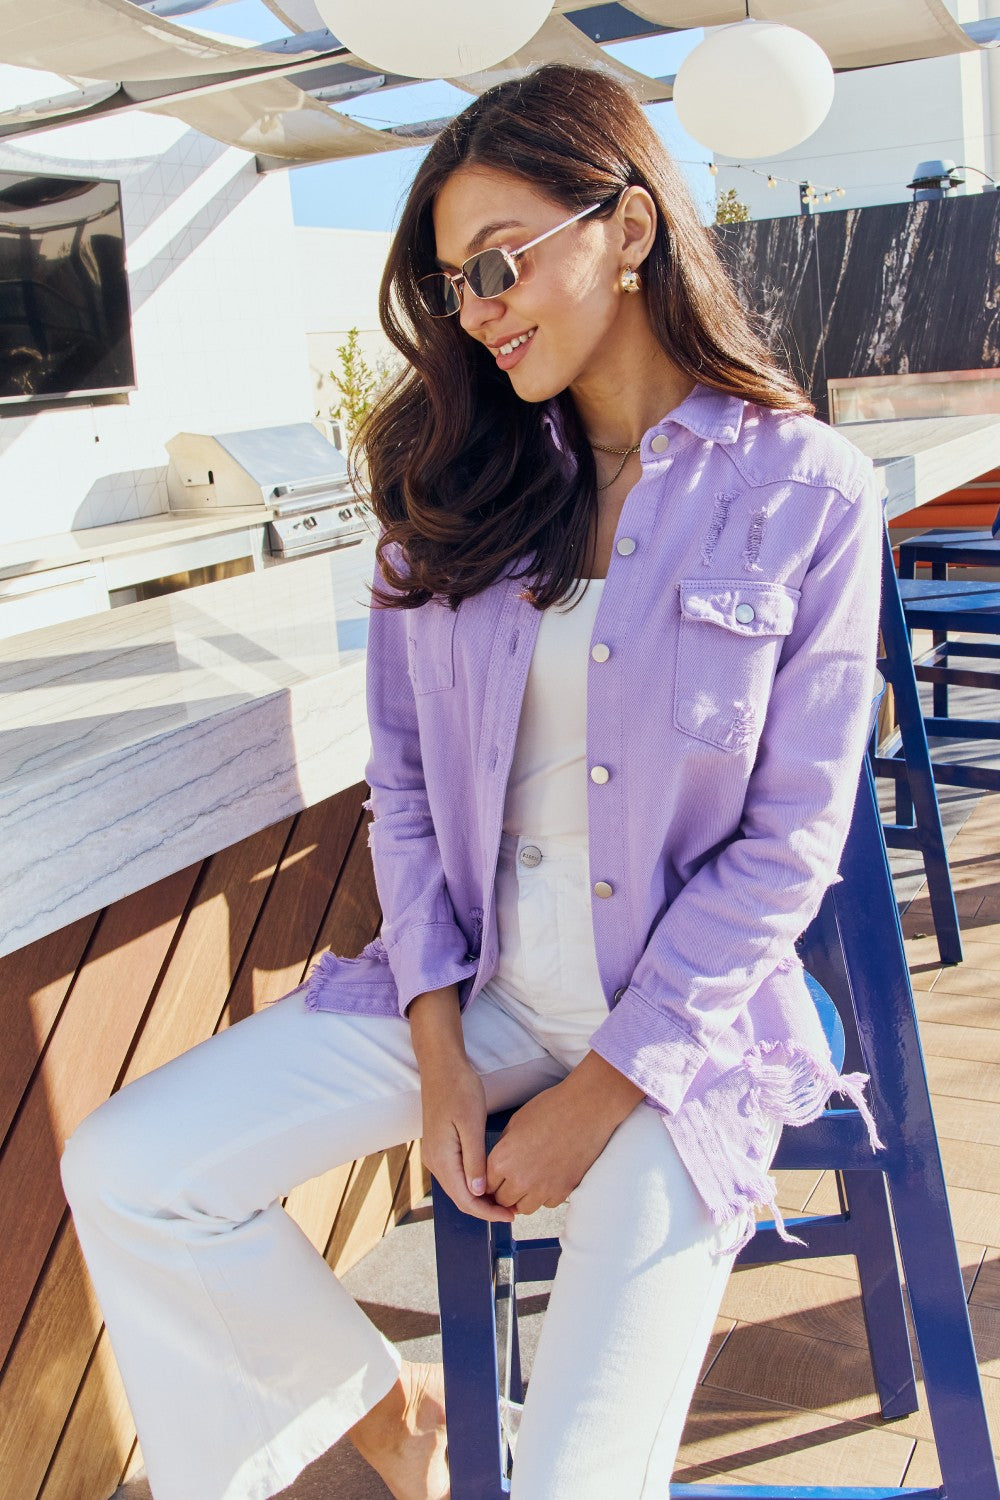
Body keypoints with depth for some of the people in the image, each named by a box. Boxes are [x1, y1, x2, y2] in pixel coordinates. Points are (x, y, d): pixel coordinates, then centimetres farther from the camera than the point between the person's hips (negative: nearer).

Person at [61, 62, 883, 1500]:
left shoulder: (805, 491, -9)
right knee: (125, 1173, -9)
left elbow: (790, 840, -9)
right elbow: (404, 771, 3)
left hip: (688, 1012, -3)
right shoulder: (458, 470, 3)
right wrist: (437, 1041, -5)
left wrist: (603, 1091, -12)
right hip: (472, 976, 4)